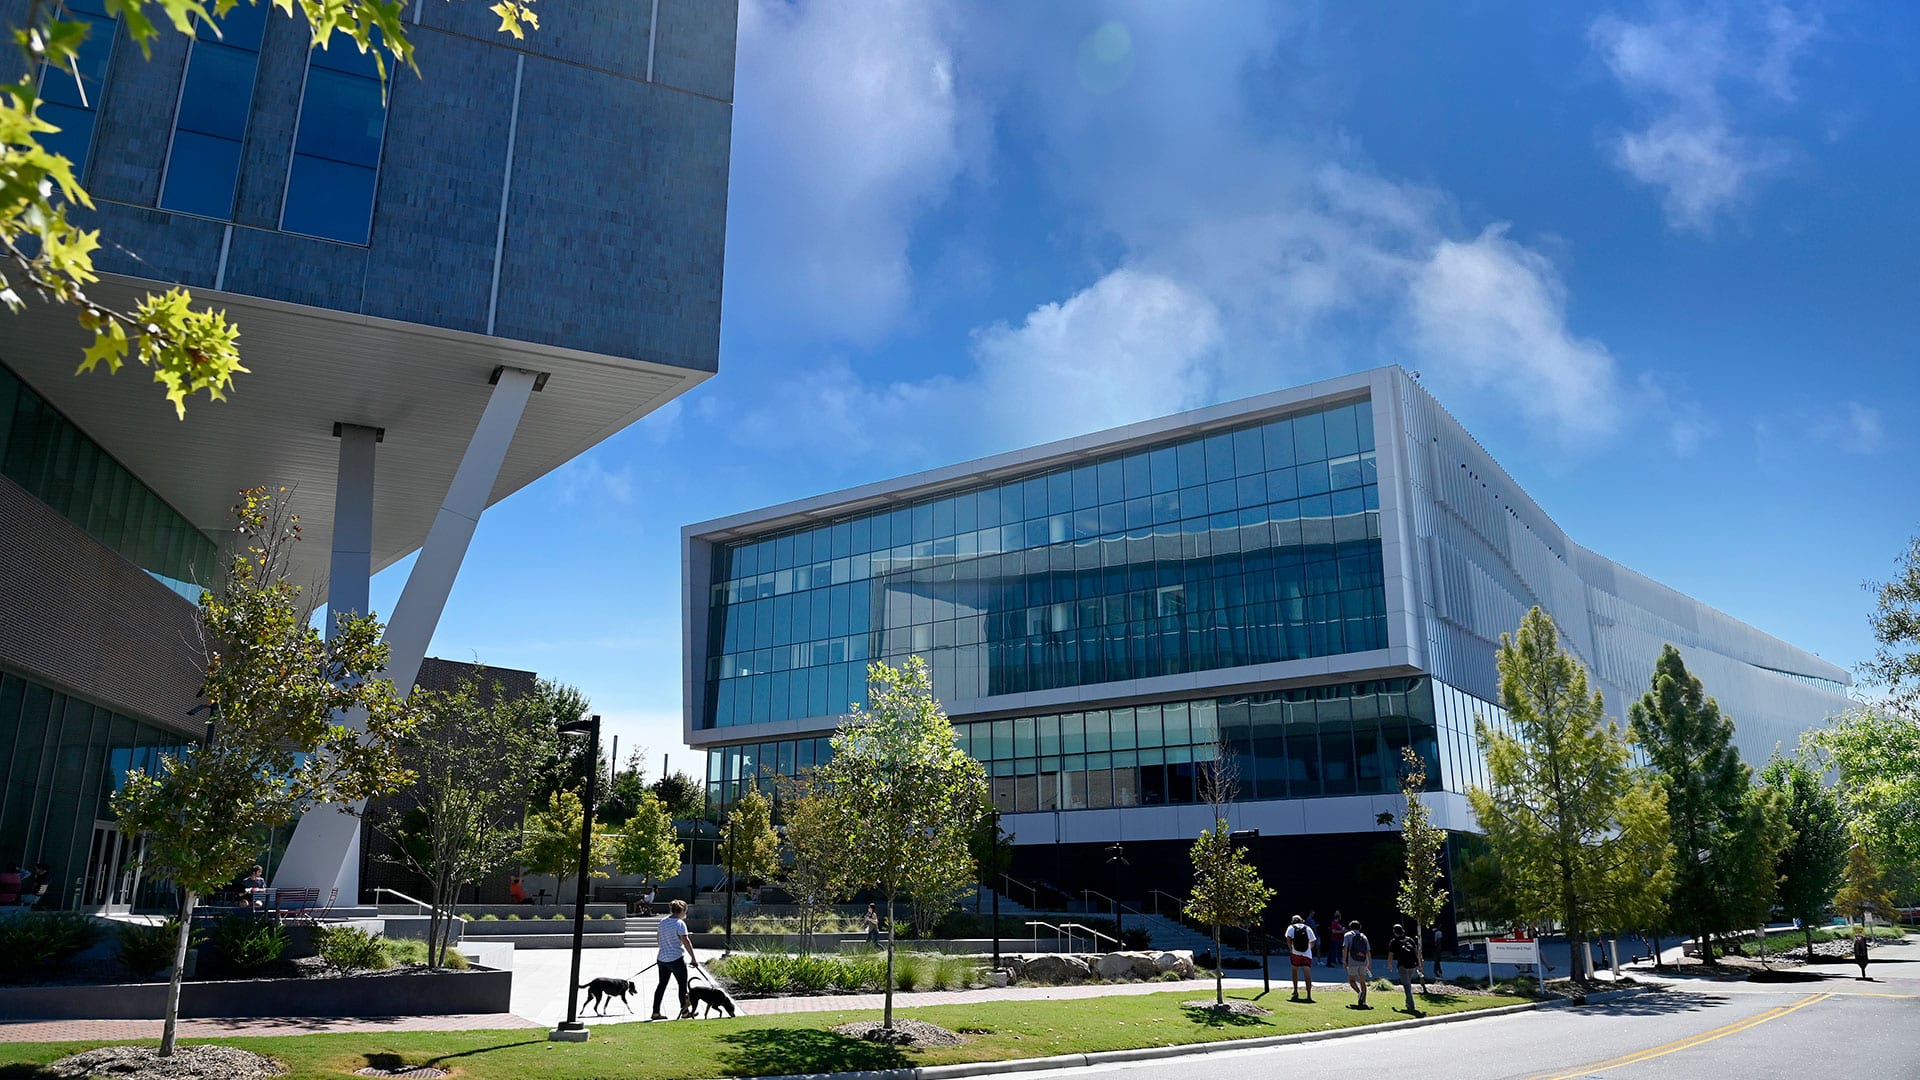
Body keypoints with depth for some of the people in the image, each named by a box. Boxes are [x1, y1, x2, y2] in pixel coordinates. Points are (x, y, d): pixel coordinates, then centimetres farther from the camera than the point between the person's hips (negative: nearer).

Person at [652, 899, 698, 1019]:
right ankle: (684, 1010, 10)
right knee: (682, 985, 6)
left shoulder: (663, 922, 7)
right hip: (676, 959, -7)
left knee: (662, 984, 12)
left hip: (662, 958, 7)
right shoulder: (680, 923, -15)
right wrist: (693, 959, -14)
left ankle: (656, 1012, 12)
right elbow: (686, 942, -17)